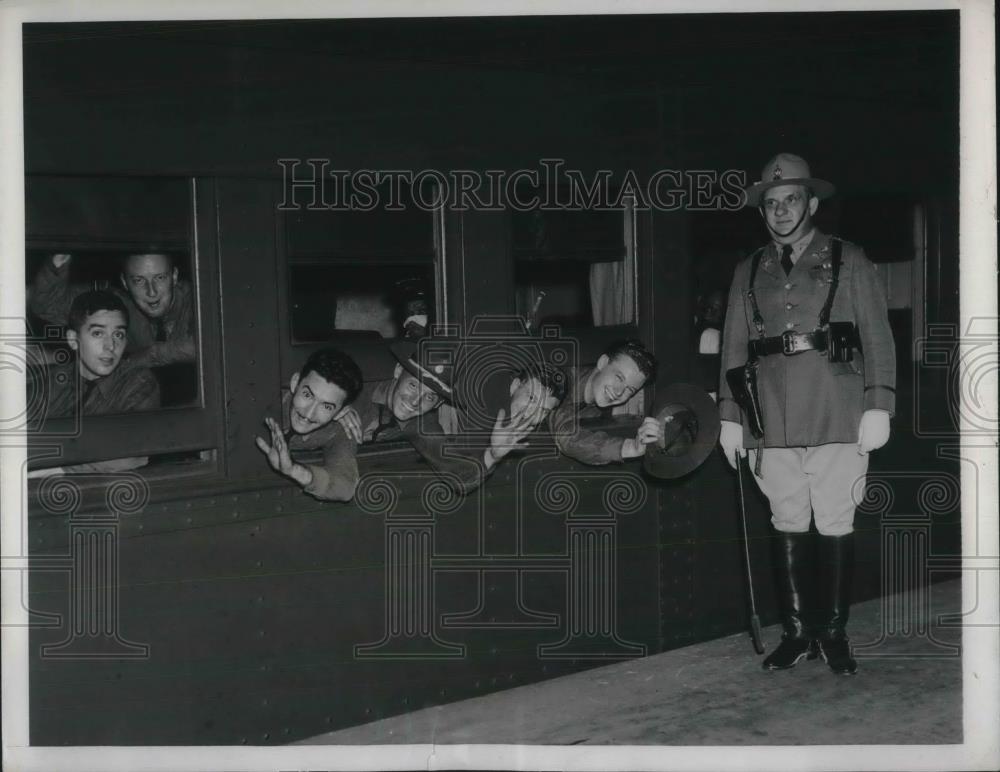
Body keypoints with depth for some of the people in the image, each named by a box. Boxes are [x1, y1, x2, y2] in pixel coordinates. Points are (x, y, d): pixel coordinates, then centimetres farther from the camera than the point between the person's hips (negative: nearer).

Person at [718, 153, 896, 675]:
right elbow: (734, 347, 13)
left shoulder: (848, 261, 5)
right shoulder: (749, 272, 14)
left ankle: (834, 633, 11)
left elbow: (877, 337, 0)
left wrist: (878, 406, -9)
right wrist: (729, 416, 7)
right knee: (787, 527, 7)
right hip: (772, 422, 3)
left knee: (835, 527, 0)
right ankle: (797, 633, 15)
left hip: (836, 418, -3)